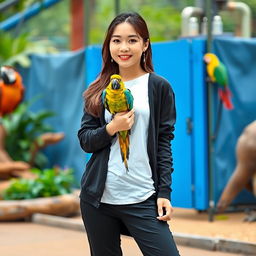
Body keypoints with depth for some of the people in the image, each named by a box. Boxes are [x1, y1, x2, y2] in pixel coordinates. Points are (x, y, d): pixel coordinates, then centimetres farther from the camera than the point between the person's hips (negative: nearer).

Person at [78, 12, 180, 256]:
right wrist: (112, 128, -12)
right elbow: (85, 140, 7)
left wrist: (164, 192, -5)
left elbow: (164, 142, 2)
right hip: (98, 197, 3)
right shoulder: (99, 89, 10)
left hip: (142, 199, -2)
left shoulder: (159, 88, 3)